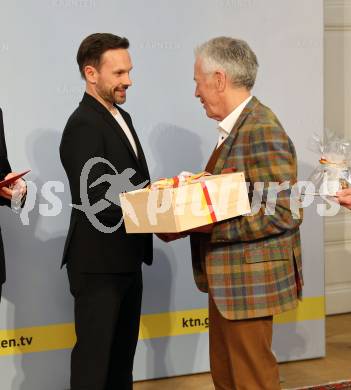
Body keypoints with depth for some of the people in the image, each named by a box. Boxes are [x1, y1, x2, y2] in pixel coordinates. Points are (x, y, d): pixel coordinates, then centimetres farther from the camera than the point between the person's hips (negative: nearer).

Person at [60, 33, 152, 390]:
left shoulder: (121, 117, 12)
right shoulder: (83, 126, -18)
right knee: (94, 354, 3)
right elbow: (97, 200, -27)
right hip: (99, 263, -9)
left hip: (126, 258, 9)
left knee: (123, 350, 19)